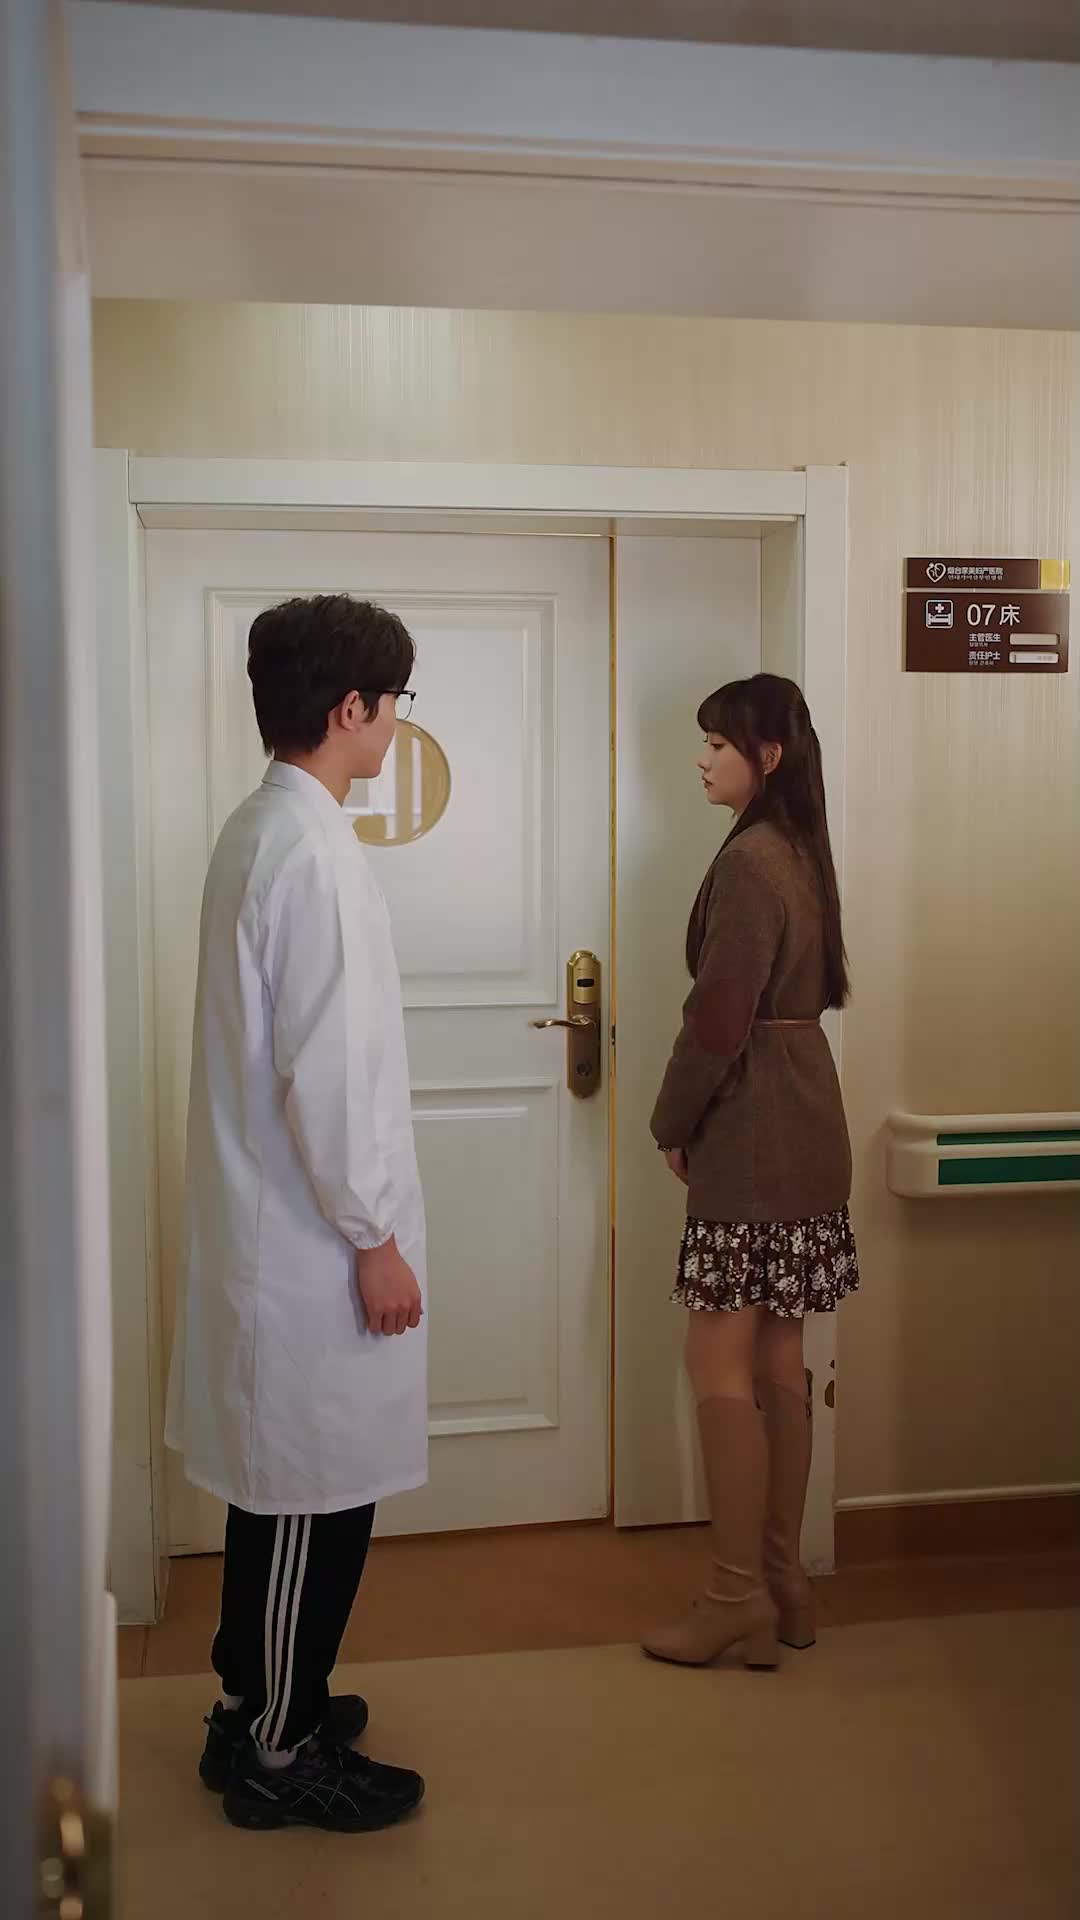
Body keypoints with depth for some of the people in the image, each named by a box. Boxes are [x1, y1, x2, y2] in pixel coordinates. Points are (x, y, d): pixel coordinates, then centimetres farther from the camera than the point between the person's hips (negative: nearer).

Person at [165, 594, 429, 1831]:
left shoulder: (259, 832, 10)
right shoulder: (314, 851, -21)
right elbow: (326, 1071, -24)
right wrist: (375, 1240, -17)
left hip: (268, 1222, 10)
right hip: (312, 1236, -10)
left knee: (283, 1484, 21)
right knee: (315, 1493, 4)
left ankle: (259, 1701, 36)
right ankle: (276, 1755, 21)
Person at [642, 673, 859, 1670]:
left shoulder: (750, 859, -16)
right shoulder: (797, 850, 13)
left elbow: (721, 1015, -19)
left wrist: (674, 1124, -5)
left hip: (753, 1135, -10)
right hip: (797, 1126, 10)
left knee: (721, 1366, -2)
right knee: (776, 1364, 13)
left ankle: (739, 1596, 6)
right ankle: (783, 1584, 21)